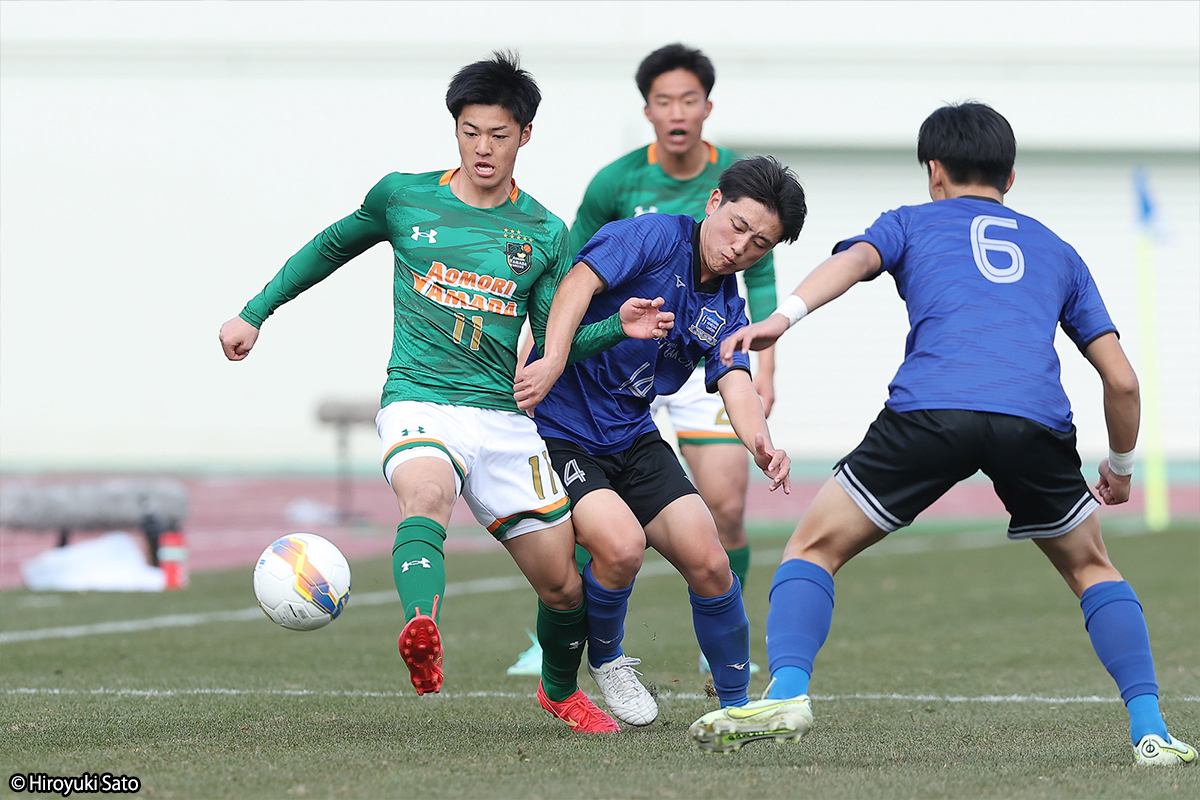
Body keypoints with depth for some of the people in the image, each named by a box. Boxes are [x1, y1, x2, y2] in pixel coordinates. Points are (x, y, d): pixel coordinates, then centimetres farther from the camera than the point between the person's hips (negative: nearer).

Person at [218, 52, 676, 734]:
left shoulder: (545, 235, 9)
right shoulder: (404, 198, 6)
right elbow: (330, 248, 22)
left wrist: (618, 327, -8)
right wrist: (254, 314, 21)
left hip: (503, 417, 3)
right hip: (419, 403, -3)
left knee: (564, 584, 6)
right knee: (426, 495, -39)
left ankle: (560, 690, 37)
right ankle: (422, 636, -65)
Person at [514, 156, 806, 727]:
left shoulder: (726, 308, 7)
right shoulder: (657, 237, -13)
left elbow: (734, 380, -9)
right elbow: (579, 282, -28)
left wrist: (760, 444, -31)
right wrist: (554, 359, -45)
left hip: (634, 440, 7)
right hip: (557, 431, -7)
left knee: (709, 562, -4)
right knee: (622, 544, -26)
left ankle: (737, 704, 13)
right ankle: (605, 659, 4)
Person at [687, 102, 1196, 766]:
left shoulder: (913, 223, 27)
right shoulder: (1056, 252, 33)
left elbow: (854, 259, 2)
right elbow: (1121, 380, 28)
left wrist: (785, 315, -14)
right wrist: (1120, 466, 45)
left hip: (930, 409, -2)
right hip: (1036, 423, 2)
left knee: (814, 548, 12)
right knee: (1090, 568, 25)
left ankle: (788, 693, -10)